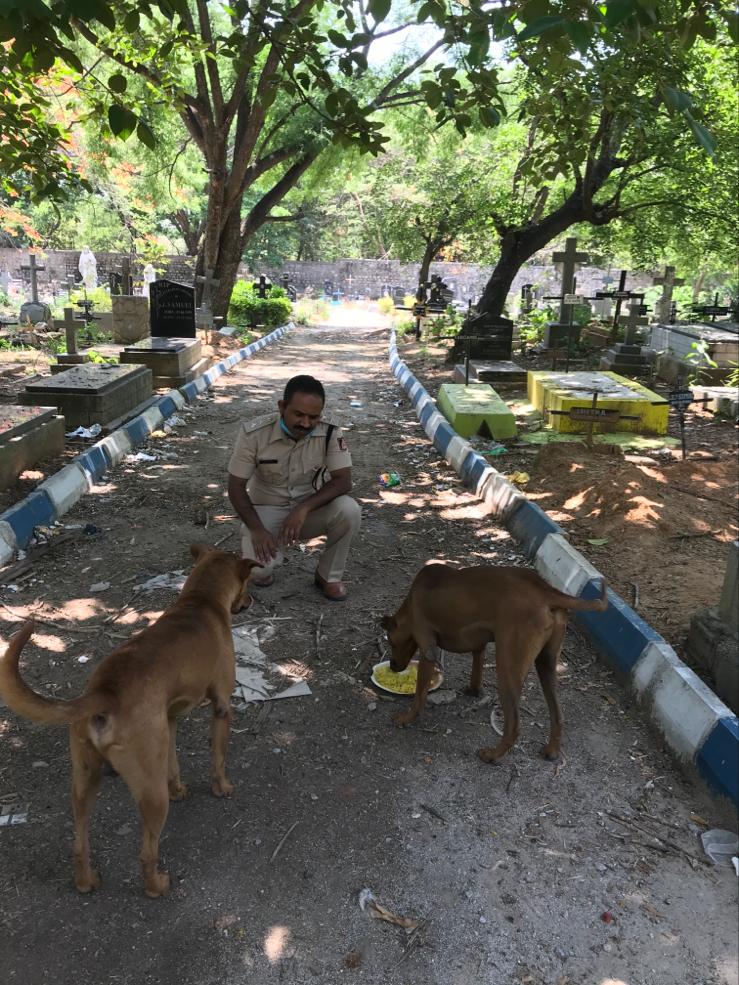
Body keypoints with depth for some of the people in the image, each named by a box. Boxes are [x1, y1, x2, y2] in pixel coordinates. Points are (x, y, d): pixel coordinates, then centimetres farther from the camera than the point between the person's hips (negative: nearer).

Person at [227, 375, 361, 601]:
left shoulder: (330, 433, -18)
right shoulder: (254, 433, -20)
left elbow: (343, 481, -20)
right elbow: (236, 486, -13)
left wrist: (303, 508, -34)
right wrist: (257, 529, -25)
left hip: (310, 508, 2)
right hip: (267, 509, -1)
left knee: (349, 510, -29)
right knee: (257, 571, -28)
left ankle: (329, 576, -5)